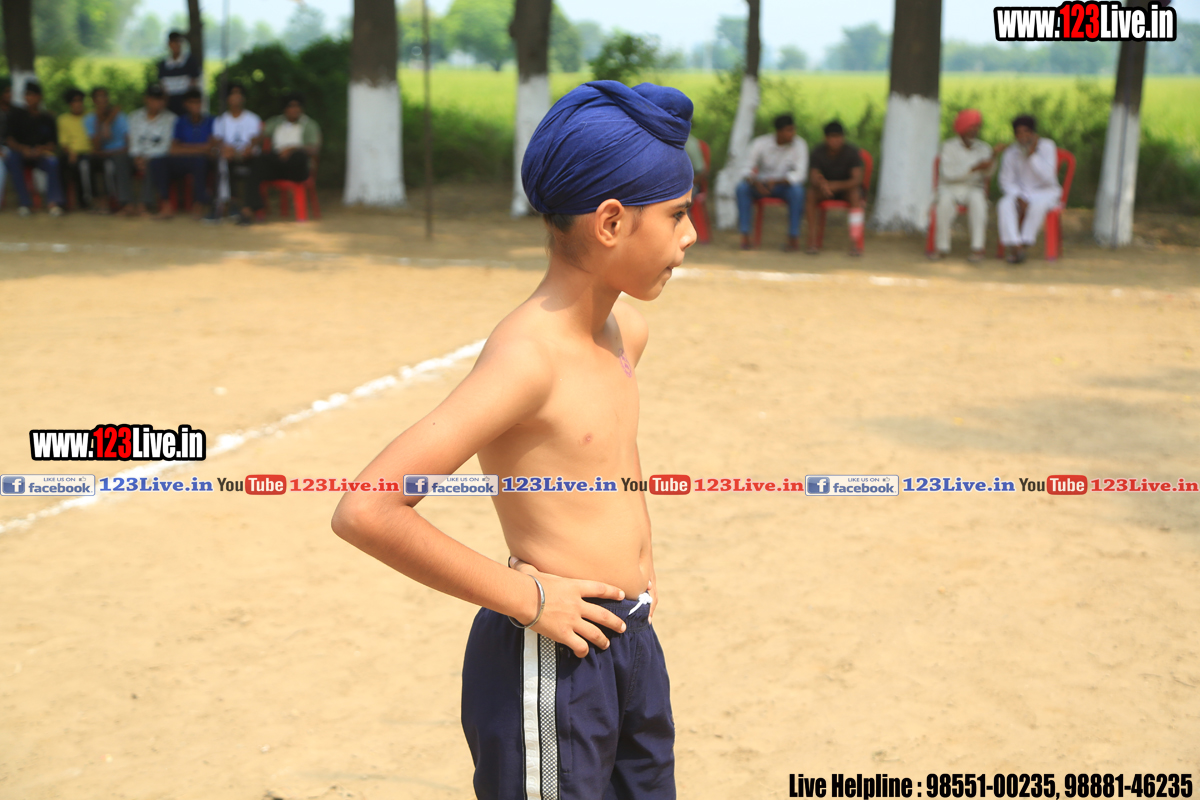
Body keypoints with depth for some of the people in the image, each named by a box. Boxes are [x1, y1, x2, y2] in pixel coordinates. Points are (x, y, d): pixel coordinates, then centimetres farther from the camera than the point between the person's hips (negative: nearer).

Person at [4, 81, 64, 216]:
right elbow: (10, 140, -3)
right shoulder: (17, 115, 5)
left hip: (41, 154, 0)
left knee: (53, 162, -34)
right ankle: (25, 202, -35)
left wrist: (42, 149, -22)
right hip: (21, 153, 0)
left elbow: (53, 144, 1)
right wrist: (22, 149, -24)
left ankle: (53, 201, -36)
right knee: (11, 159, -34)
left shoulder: (47, 118, 7)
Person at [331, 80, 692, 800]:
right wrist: (525, 597, -21)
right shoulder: (528, 355, -22)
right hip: (550, 663, -8)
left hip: (633, 643, 8)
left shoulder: (626, 330, 4)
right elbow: (366, 511, -29)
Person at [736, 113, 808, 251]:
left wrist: (776, 181, -35)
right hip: (761, 185, 1)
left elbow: (800, 173, -20)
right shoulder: (760, 143, -12)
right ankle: (745, 236, -28)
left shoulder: (800, 145, -13)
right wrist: (756, 183, -37)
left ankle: (794, 238, -27)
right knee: (742, 187, -29)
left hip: (784, 185, -1)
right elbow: (746, 168, -14)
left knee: (797, 189, -34)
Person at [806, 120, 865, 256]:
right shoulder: (818, 152, -12)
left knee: (855, 194, -36)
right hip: (824, 190, 2)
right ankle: (812, 241, -33)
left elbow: (857, 179, -26)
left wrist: (837, 185, -43)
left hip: (846, 188, -2)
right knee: (811, 193, -30)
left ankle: (855, 242, -44)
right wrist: (822, 184, -45)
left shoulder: (852, 152, -17)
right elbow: (813, 178, -20)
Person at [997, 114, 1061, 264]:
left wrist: (1032, 155, -24)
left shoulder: (1047, 146, -10)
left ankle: (1023, 244, -29)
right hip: (1020, 192, 2)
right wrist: (1020, 199, -16)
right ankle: (1015, 246, -40)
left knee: (1038, 205, -38)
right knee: (1004, 205, -30)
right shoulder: (1011, 152, -2)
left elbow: (1048, 177, -20)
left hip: (1046, 192, -2)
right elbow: (1006, 181, 1)